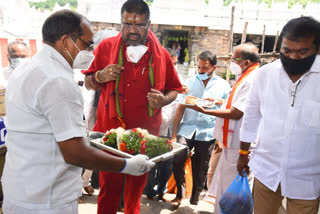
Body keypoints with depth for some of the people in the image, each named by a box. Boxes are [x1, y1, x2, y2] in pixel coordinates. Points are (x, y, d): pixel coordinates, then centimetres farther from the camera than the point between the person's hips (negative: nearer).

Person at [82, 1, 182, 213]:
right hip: (110, 129, -1)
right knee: (109, 184, 4)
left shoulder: (161, 54, 2)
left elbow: (173, 89, 12)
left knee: (137, 184, 17)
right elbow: (88, 83, 8)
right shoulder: (106, 47, 1)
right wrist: (101, 77, -14)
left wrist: (163, 100, -10)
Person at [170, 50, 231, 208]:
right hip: (186, 130, 1)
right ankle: (180, 193, 11)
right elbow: (180, 109, 4)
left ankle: (195, 199, 32)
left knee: (200, 170, 9)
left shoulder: (223, 86, 4)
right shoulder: (189, 82, 6)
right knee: (177, 160, -14)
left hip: (207, 134, 0)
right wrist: (174, 135, -1)